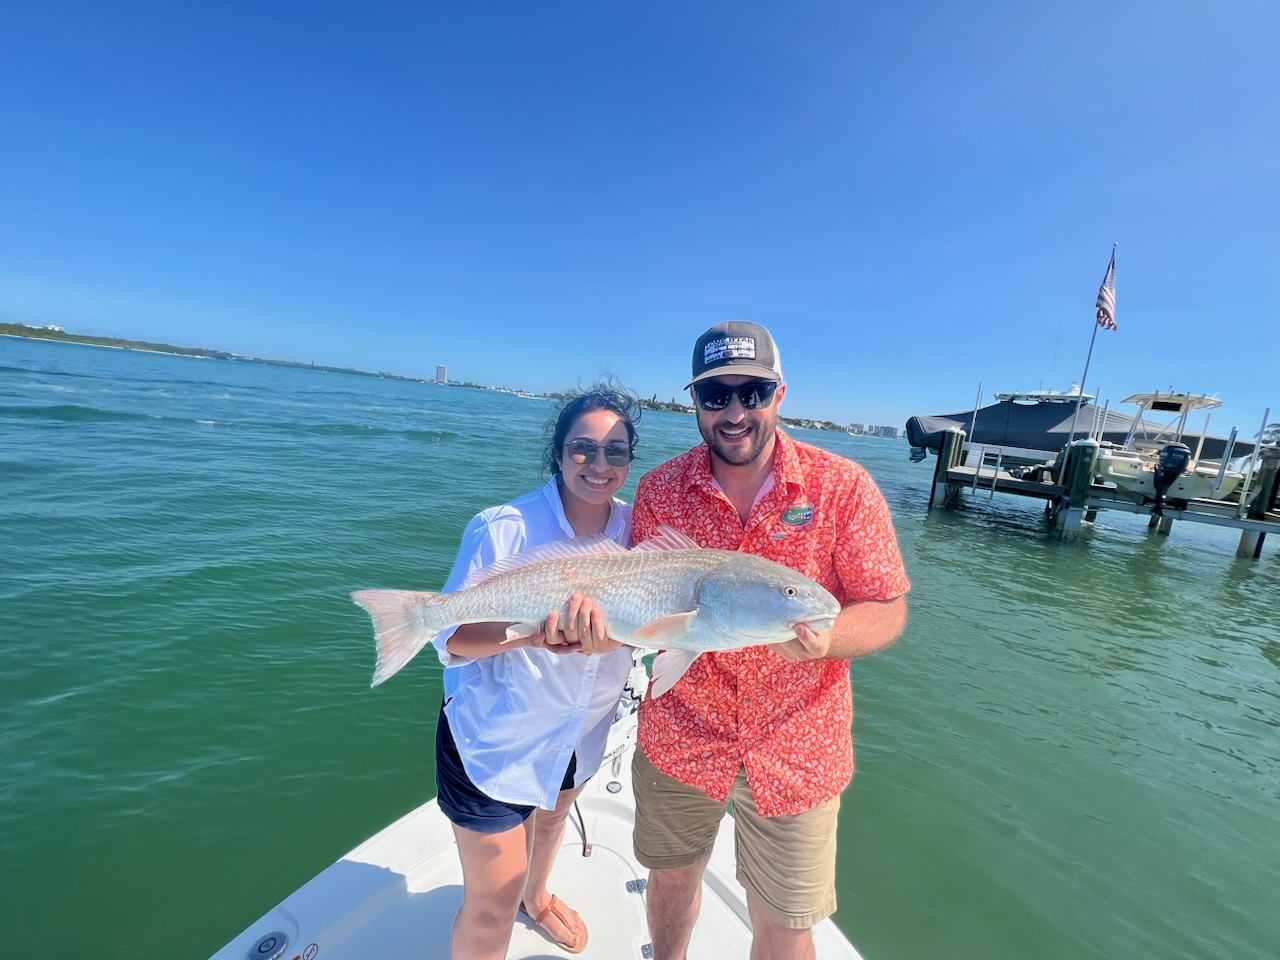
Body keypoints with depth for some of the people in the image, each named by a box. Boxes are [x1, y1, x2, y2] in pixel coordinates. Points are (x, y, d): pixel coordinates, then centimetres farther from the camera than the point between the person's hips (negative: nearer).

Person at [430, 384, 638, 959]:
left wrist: (602, 635, -30)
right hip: (495, 738, -5)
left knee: (550, 820, 34)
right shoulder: (503, 529, -25)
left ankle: (536, 896, 65)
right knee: (491, 908, 7)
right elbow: (451, 640, -22)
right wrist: (534, 632, -39)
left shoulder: (633, 530, -12)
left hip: (580, 731, 6)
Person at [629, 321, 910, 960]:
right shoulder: (660, 488, -8)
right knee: (671, 878, 25)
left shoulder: (843, 487, -13)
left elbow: (887, 611, -10)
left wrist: (825, 639, -30)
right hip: (679, 738, 2)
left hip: (796, 751, -1)